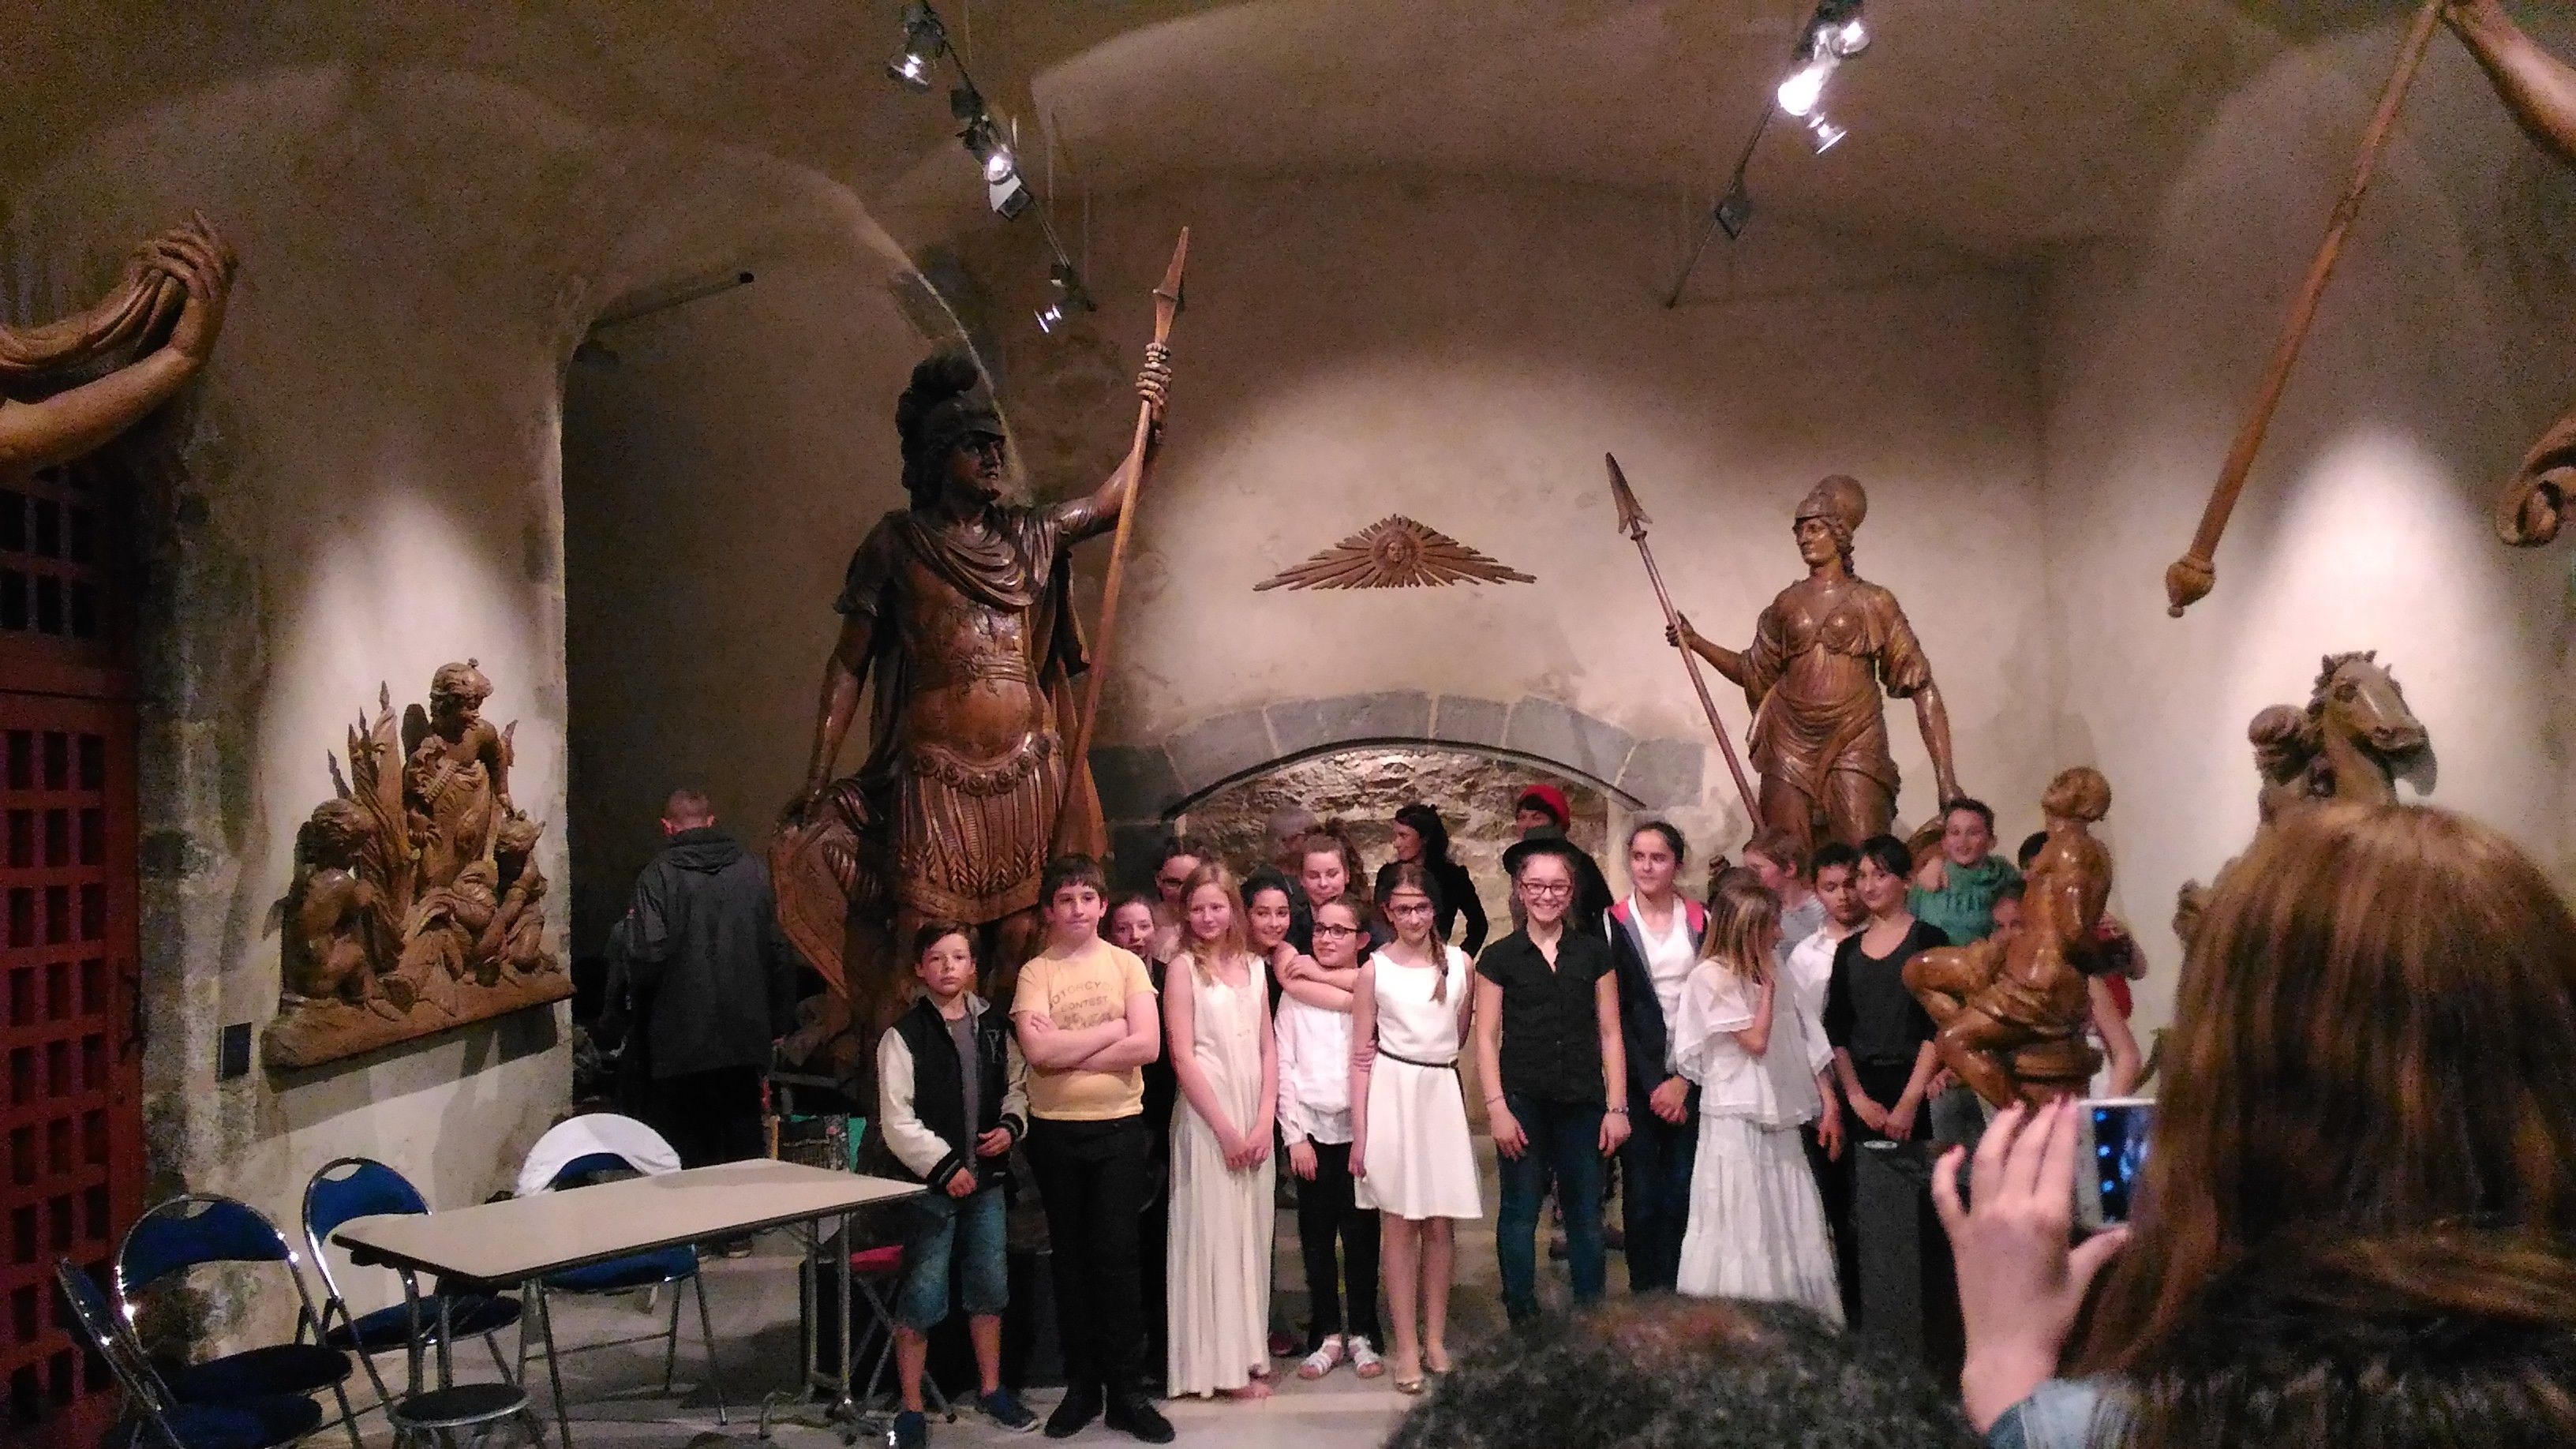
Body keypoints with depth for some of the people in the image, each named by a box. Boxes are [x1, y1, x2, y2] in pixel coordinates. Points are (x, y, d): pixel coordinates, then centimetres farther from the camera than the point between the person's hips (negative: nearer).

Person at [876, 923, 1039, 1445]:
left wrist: (1011, 1124, -3)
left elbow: (1017, 1084, 16)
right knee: (922, 1298, -1)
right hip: (930, 1183, -5)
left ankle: (991, 1389, 31)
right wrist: (944, 1166, -15)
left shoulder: (993, 1027, 6)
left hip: (986, 1177, 5)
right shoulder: (905, 1035, -9)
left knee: (989, 1288, 15)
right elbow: (897, 1120, -12)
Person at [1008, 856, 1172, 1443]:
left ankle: (1127, 1392, 8)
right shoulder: (1035, 972, -2)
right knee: (1071, 1258, 11)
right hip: (1055, 1131, 1)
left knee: (1116, 1258, 0)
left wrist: (1067, 1050, -13)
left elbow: (1147, 1045, -13)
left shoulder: (1127, 964, -1)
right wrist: (1110, 1029, -13)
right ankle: (1082, 1386, 20)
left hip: (1119, 1127, -1)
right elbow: (1039, 1053, -16)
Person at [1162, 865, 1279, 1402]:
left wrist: (1264, 1122, -3)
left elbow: (1268, 1049, 9)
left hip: (1255, 1119, 5)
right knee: (1215, 1233, -1)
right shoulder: (1184, 968, -4)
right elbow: (1183, 1057, -9)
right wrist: (1225, 1129, -12)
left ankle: (1249, 1347, 19)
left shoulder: (1254, 966, 10)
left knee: (1251, 1232, 9)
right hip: (1206, 1116, -5)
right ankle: (1224, 1364, 6)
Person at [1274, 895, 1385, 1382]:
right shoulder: (1294, 992, 5)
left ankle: (1362, 1335, 14)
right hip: (1312, 1127, 1)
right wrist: (1294, 1135, -3)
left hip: (1360, 1127, -1)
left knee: (1361, 1236, 3)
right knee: (1316, 1238, 5)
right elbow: (1285, 1067, 3)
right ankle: (1327, 1336, 15)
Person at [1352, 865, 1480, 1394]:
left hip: (1442, 1093, 2)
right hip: (1392, 1095, -2)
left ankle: (1435, 1339, 17)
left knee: (1441, 1223, 6)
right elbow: (1361, 1055, -1)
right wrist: (1359, 1132, -5)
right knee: (1399, 1224, 2)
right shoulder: (1374, 969, -1)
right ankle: (1407, 1347, 7)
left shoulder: (1459, 963, 4)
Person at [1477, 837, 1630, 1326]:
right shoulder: (1500, 957, 3)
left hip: (1582, 1102, 1)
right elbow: (1487, 1038, 2)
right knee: (1520, 1213, 2)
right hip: (1523, 1102, -1)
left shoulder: (1594, 952, 7)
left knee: (1585, 1215, 6)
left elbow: (1610, 1033, 8)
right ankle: (1523, 1322, 13)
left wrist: (1616, 1106, 2)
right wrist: (1497, 1108, -6)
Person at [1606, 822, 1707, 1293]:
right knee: (1644, 1196, -1)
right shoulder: (1614, 924, 1)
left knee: (1682, 1196, 0)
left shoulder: (1701, 922, 6)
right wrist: (1654, 1083, -8)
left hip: (1691, 1078, 1)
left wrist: (1683, 1080, -5)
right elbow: (1615, 1014, -2)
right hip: (1639, 1080, -1)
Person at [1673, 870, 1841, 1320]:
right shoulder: (1712, 976, -10)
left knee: (1791, 1230, 8)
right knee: (1744, 1233, -2)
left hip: (1780, 1117, 6)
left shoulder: (1771, 971, 10)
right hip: (1736, 1119, -6)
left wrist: (1827, 1100, 4)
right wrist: (1767, 982, -8)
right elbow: (1756, 1039, -14)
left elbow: (1804, 1042, 10)